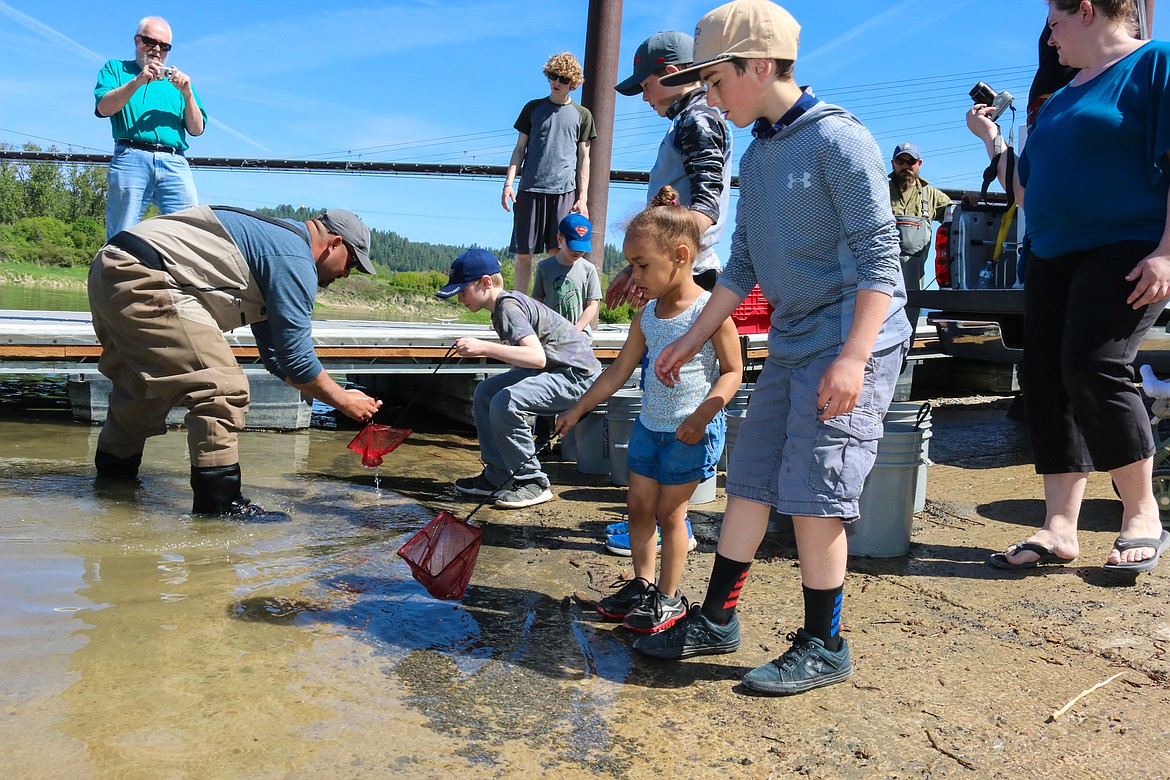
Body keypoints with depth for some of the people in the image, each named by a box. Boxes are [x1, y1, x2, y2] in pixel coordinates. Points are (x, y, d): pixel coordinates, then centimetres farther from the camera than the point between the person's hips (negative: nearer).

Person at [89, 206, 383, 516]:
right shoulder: (295, 260, -8)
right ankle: (219, 502, -8)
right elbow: (296, 357, -10)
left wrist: (338, 396, 24)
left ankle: (113, 471, 44)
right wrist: (344, 401, 3)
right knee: (222, 388, -12)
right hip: (142, 282, -11)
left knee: (144, 386, 28)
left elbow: (277, 357, 27)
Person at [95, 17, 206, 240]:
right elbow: (103, 108, 3)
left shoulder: (177, 80, 28)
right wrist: (137, 81, -7)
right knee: (121, 238, -9)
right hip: (131, 159, -2)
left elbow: (197, 129, 17)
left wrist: (187, 93, 2)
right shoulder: (116, 68, 22)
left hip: (174, 163, 2)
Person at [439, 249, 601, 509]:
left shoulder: (508, 306, -20)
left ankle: (532, 481, -10)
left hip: (576, 375, -11)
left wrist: (484, 347, -34)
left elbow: (537, 358, -34)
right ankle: (498, 476, 15)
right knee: (484, 392, 10)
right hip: (554, 368, 11)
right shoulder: (504, 303, 10)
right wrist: (481, 348, 6)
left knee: (505, 402, -27)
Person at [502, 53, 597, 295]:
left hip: (564, 192, -1)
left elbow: (583, 158, 10)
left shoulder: (582, 115, 11)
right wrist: (508, 183, 0)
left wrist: (583, 198, 1)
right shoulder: (533, 108, 13)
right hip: (530, 190, 1)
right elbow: (520, 148, 12)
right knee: (523, 254, 1)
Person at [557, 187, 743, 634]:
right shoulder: (646, 317, 4)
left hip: (691, 431, -6)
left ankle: (669, 597, 18)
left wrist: (703, 414, -24)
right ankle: (641, 584, 28)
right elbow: (619, 371, 11)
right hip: (649, 425, 7)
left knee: (669, 513, 2)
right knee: (639, 506, 11)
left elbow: (732, 371, -11)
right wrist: (578, 410, 12)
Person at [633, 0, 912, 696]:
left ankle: (824, 647, 10)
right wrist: (691, 340, 19)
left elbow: (880, 254, -15)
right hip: (791, 344, 8)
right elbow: (743, 265, 19)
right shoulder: (759, 153, 14)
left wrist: (853, 357, -23)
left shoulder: (838, 137, -11)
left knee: (813, 493, -7)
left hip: (852, 340, -8)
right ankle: (717, 620, 21)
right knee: (749, 481, 9)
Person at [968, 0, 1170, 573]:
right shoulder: (1061, 100, 22)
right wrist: (992, 140, 24)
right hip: (1052, 256, 8)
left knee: (1093, 368, -21)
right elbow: (1027, 193, 26)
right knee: (1045, 379, -2)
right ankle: (1059, 530, 1)